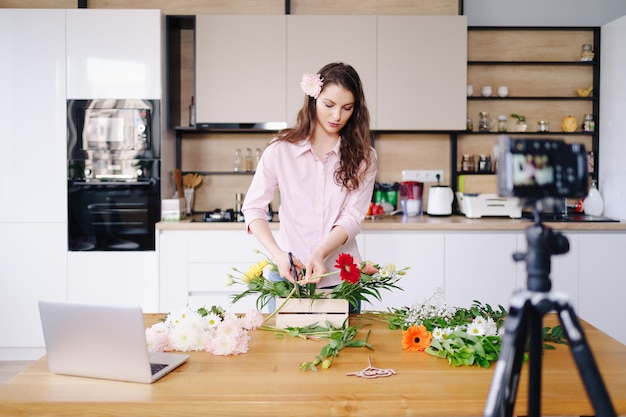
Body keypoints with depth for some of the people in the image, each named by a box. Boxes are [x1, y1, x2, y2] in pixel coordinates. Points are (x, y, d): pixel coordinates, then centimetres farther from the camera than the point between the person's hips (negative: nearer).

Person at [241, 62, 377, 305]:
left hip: (341, 277, 1)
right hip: (289, 271, 0)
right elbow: (253, 208, -5)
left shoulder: (363, 158, 0)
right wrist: (278, 254, -20)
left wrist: (321, 253, -25)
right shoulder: (281, 149, -3)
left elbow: (352, 218, -8)